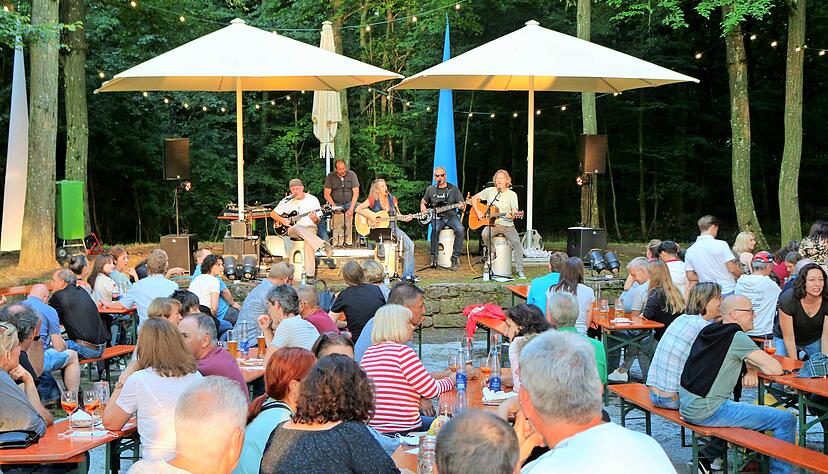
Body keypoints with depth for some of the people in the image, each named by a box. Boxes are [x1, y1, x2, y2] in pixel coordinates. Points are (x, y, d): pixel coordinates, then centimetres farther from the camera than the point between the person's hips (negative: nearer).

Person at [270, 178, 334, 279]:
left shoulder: (312, 199, 2)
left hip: (309, 227, -1)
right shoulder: (287, 201, 4)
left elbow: (318, 221, 2)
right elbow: (273, 214, 11)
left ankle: (310, 274, -38)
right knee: (297, 228, -38)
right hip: (293, 230, 1)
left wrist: (315, 219, -23)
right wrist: (282, 220, -8)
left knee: (308, 241, -35)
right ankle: (322, 245, -41)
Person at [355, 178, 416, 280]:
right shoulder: (373, 199, -4)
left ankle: (407, 275, -10)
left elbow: (397, 214, 15)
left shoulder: (392, 198, 9)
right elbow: (358, 209, -13)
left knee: (409, 245, -13)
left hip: (392, 227, 5)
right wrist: (371, 218, -19)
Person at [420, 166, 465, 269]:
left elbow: (462, 204, 5)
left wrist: (462, 206, -20)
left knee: (460, 229, -31)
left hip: (451, 215, 0)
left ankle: (455, 256, -19)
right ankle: (434, 256, -23)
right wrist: (422, 206, 5)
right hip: (437, 217, 0)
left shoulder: (453, 189, 7)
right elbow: (423, 200, 28)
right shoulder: (430, 189, 13)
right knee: (435, 229, -34)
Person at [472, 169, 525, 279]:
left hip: (507, 225, -1)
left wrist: (511, 216, -29)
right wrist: (477, 212, 0)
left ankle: (520, 271, -21)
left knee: (517, 242, -26)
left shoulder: (512, 195, 2)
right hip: (492, 224, 1)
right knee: (484, 235, -33)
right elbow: (474, 198, 15)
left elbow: (515, 213, -4)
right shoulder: (489, 191, 8)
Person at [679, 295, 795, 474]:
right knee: (787, 420, -7)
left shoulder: (709, 331, 13)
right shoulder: (736, 337, -11)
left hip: (686, 408, 9)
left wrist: (751, 370, 7)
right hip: (706, 412, -9)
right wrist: (753, 367, 6)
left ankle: (710, 456, 35)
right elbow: (776, 369, -13)